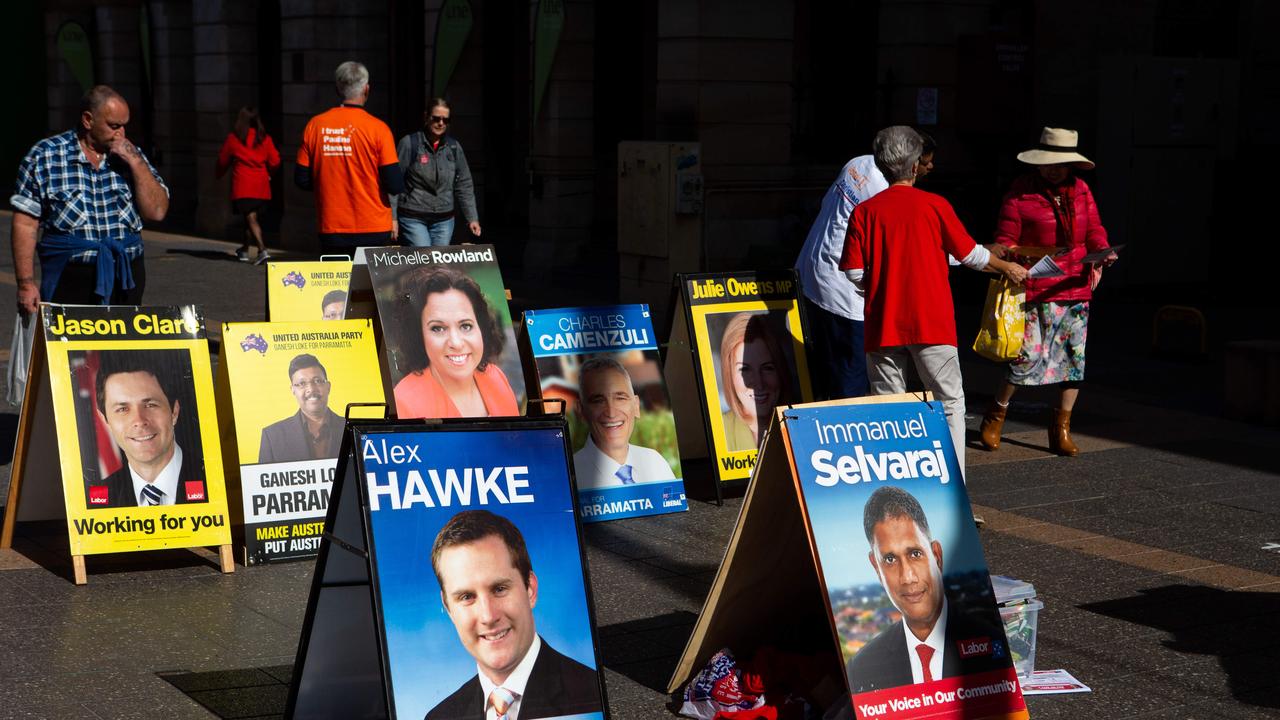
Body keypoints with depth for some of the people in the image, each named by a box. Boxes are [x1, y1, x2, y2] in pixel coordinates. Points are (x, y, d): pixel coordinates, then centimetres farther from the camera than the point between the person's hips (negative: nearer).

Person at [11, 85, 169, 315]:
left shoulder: (131, 156, 10)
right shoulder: (44, 156, 0)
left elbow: (157, 211, 2)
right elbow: (25, 224, -2)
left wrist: (136, 162, -8)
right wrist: (26, 283, -9)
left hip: (126, 280, 3)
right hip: (69, 279, -3)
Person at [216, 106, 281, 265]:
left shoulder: (233, 138, -1)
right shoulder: (265, 139, 3)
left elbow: (223, 161, 11)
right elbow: (275, 161, 3)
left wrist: (220, 174, 32)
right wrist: (267, 173, 25)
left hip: (242, 187, -4)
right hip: (261, 187, 4)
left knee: (251, 218, -7)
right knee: (251, 217, 18)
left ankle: (262, 250, -23)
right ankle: (244, 250, 30)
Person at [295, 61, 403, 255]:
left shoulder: (315, 125, 0)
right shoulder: (378, 129, -9)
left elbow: (302, 179, 4)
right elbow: (395, 186, -11)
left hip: (330, 232, 3)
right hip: (373, 232, -3)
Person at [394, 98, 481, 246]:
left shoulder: (453, 147, 9)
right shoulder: (409, 143, -4)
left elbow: (464, 185, 12)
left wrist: (472, 218, 5)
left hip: (444, 220, 4)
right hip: (413, 218, -4)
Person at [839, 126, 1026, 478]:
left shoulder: (864, 212, 0)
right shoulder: (934, 205, -3)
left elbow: (854, 272, -3)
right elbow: (970, 254, 6)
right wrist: (1007, 267, 23)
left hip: (882, 325, 2)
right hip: (931, 323, -2)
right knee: (950, 402, 8)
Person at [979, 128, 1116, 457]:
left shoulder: (1080, 190, 11)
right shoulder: (1020, 193, -4)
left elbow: (1094, 229, 11)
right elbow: (1006, 241, -3)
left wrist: (1102, 251, -9)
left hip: (1076, 287, 5)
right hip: (1037, 290, -5)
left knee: (1074, 357, 6)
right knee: (1028, 354, -11)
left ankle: (1061, 428, 18)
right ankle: (996, 414, 13)